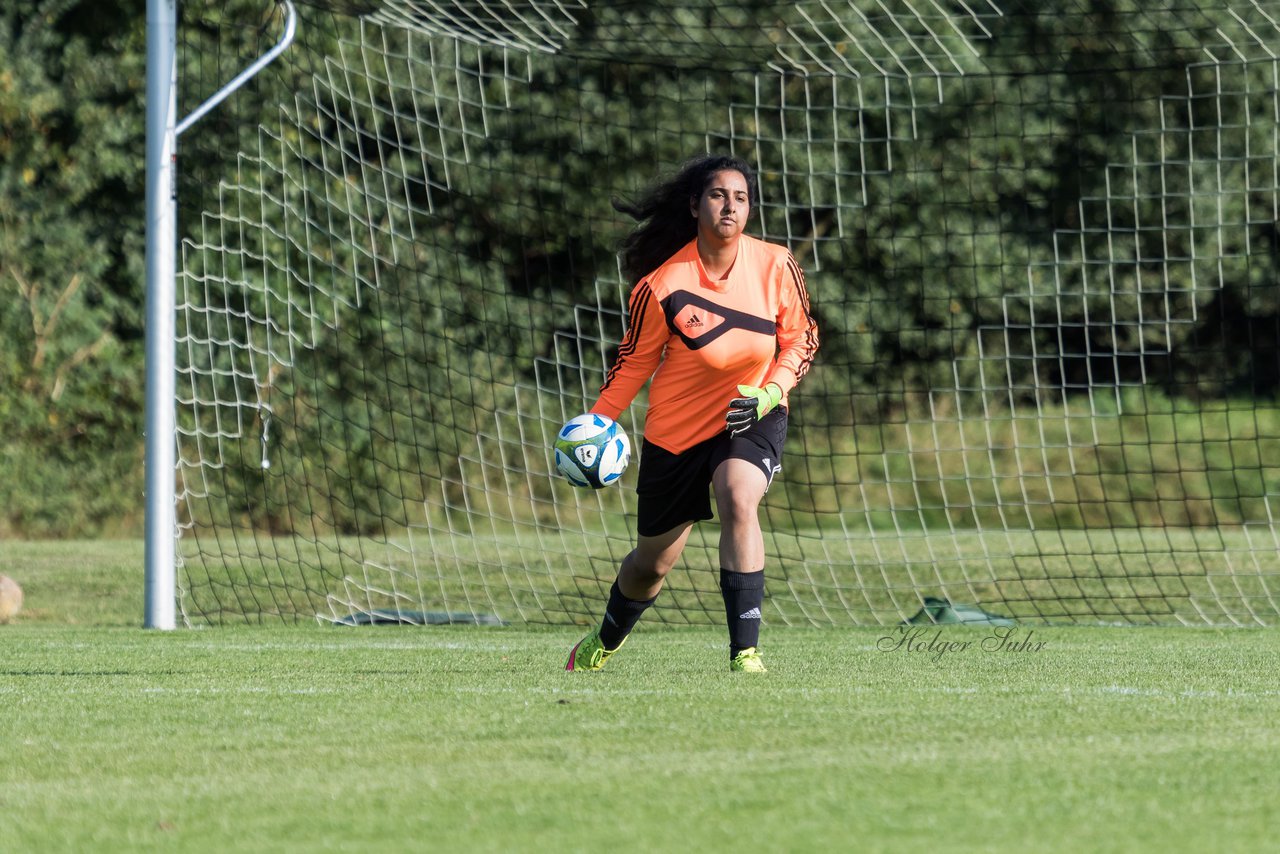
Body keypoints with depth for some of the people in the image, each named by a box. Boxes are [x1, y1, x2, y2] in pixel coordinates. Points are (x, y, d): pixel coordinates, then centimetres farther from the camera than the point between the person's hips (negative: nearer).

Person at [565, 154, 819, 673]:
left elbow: (801, 338, 1)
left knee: (739, 499, -33)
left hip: (752, 417, 0)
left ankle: (745, 650, -32)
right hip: (677, 429, 0)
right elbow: (636, 358, -3)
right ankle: (605, 641, 45)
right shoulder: (662, 284, -17)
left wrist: (770, 393, -15)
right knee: (652, 563, 13)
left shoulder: (776, 266, -12)